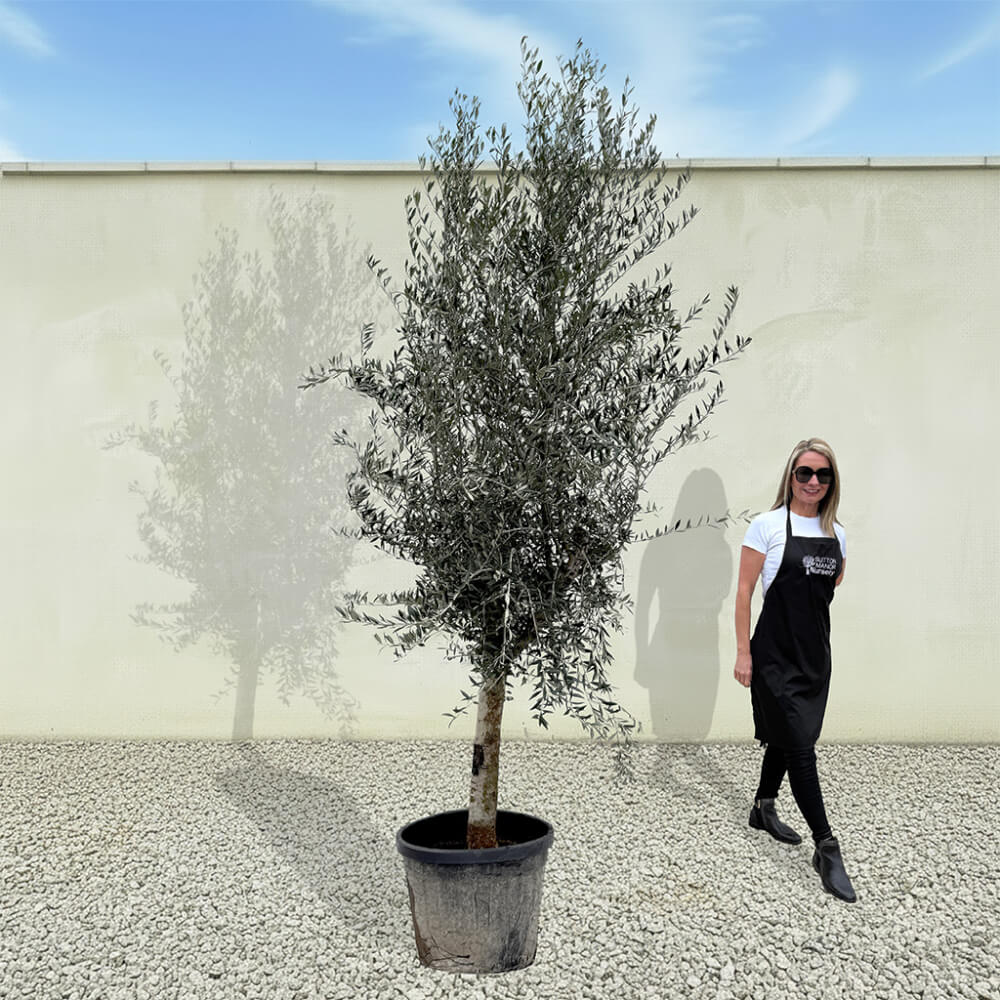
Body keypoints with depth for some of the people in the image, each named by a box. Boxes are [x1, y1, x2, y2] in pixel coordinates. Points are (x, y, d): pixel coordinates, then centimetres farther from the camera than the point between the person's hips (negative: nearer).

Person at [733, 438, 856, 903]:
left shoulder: (835, 533, 7)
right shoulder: (768, 525, -8)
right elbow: (744, 591, -8)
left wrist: (809, 600, 8)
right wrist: (743, 653, -10)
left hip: (815, 653, 6)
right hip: (776, 652, -6)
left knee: (786, 737, 18)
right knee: (800, 744, -7)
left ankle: (763, 809, 38)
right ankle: (826, 848, -2)